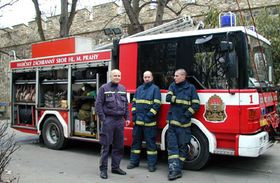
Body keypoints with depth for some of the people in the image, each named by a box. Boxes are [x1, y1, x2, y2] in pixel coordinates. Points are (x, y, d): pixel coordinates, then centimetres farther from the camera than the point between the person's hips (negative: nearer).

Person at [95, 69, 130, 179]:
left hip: (120, 120, 5)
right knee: (105, 146, 0)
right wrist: (102, 119, -11)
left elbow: (126, 104, 18)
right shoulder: (104, 88, -3)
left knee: (119, 146, 10)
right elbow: (98, 104, -6)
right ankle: (103, 169, 8)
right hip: (108, 120, -5)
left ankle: (115, 167, 22)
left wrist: (127, 118, 12)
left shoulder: (122, 89, 13)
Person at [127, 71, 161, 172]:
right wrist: (134, 113, 3)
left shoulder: (155, 88, -1)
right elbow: (134, 102, 17)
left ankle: (151, 164, 8)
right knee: (136, 141, 11)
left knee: (150, 142, 0)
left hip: (149, 122, -5)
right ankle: (134, 161, 22)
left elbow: (157, 104, -8)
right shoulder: (139, 89, 15)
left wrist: (149, 115, -15)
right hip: (137, 120, 5)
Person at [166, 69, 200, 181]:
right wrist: (181, 100, -9)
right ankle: (174, 170, -3)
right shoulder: (173, 86, 11)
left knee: (182, 146, 4)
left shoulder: (191, 88, 0)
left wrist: (187, 114, -13)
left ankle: (178, 169, 13)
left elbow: (196, 105, -5)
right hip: (172, 121, 3)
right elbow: (168, 98, -5)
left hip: (184, 123, -2)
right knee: (172, 146, -3)